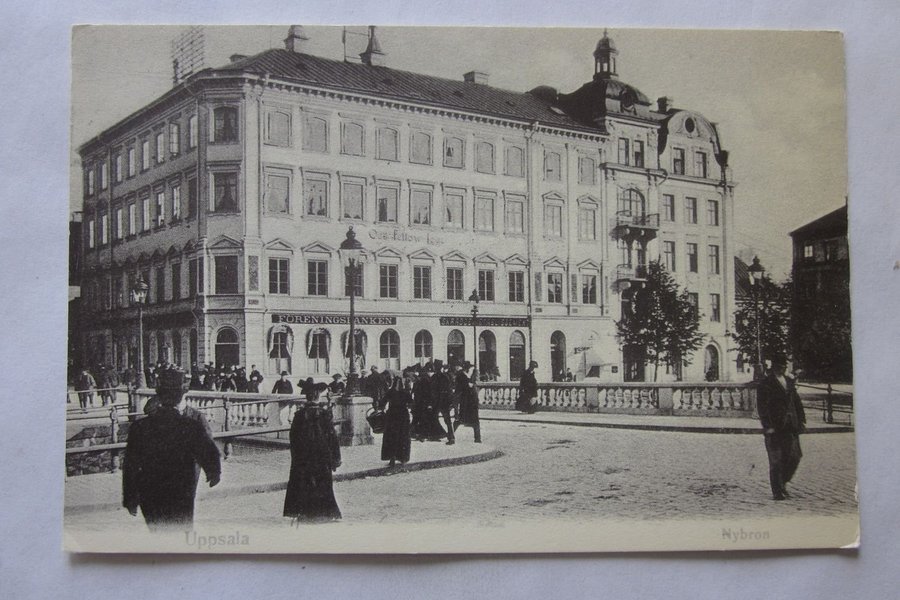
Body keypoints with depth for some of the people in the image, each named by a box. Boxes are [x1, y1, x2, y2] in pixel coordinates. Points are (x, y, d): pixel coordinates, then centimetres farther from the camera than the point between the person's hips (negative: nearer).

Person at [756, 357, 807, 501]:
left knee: (794, 457, 4)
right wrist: (767, 426, -16)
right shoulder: (766, 384, -5)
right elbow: (761, 406, -10)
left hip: (790, 427, 6)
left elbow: (797, 402, 19)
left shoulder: (789, 382, 16)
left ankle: (782, 483, 24)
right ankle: (777, 491, 5)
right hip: (774, 428, -6)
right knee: (776, 460, -2)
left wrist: (802, 419, 9)